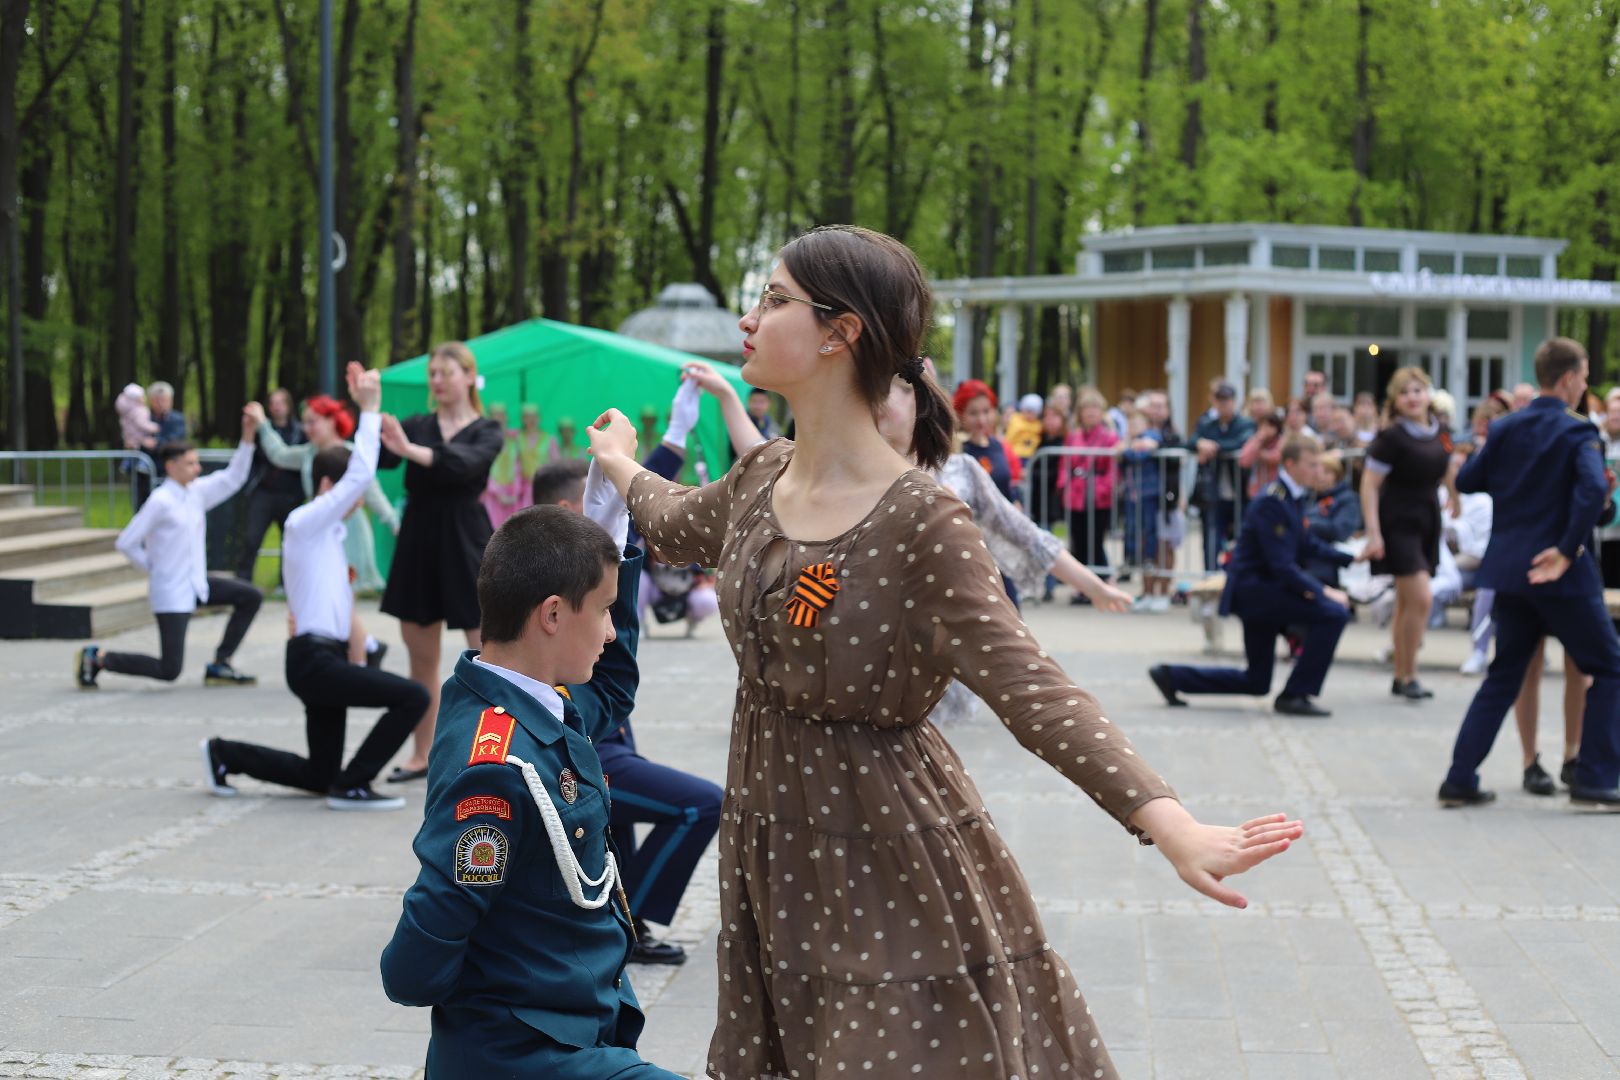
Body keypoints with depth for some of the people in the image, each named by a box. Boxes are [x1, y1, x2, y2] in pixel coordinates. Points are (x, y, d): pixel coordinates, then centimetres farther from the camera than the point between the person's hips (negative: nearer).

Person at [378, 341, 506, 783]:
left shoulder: (487, 431, 0)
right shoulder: (415, 426, 10)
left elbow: (466, 463, -22)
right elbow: (375, 458, -8)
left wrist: (410, 450, -37)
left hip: (465, 543, -4)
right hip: (418, 541, 4)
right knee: (422, 656, 9)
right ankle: (421, 755, 18)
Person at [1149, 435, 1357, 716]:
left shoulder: (1294, 497, 9)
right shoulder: (1273, 503, -20)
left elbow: (1308, 546, 19)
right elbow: (1283, 567, -24)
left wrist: (1350, 558, 9)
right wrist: (1323, 592, -27)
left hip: (1261, 589, 10)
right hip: (1252, 588, -10)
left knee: (1256, 683, 15)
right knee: (1333, 613, -24)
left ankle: (1170, 676, 21)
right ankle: (1294, 695, -15)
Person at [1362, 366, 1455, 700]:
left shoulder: (1439, 432, 3)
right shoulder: (1392, 436, -16)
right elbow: (1369, 484, -16)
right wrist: (1373, 532, -19)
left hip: (1427, 521, 7)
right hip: (1397, 522, -7)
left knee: (1407, 603, 13)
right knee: (1420, 598, -14)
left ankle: (1401, 677, 21)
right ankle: (1408, 675, -3)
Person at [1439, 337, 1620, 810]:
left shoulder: (1506, 428, 6)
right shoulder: (1577, 432, -11)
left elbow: (1466, 480, 10)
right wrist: (1568, 549, -19)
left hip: (1508, 569, 6)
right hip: (1560, 575, -6)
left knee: (1503, 677, 16)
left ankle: (1460, 779, 10)